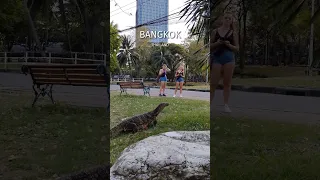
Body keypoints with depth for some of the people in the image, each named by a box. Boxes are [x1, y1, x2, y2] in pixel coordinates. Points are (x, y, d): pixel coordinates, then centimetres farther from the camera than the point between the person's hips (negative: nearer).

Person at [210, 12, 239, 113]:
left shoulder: (233, 33, 8)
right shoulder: (215, 31, 7)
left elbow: (237, 49, 7)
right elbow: (210, 46, 9)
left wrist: (229, 45, -11)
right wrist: (216, 43, -11)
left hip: (229, 58, 1)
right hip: (217, 57, -1)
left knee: (227, 83, 3)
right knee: (213, 83, -4)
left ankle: (226, 105, 9)